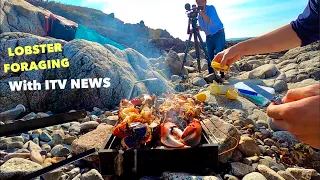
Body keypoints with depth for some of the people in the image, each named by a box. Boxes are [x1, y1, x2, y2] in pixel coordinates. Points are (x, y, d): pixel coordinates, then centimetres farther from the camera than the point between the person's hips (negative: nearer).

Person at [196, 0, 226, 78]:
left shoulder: (211, 8, -11)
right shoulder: (199, 14, 6)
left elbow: (209, 21, -28)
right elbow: (202, 28, 9)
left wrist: (201, 12, -35)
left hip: (218, 34, -6)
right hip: (208, 37, 6)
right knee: (210, 56, 3)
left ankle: (222, 75, -11)